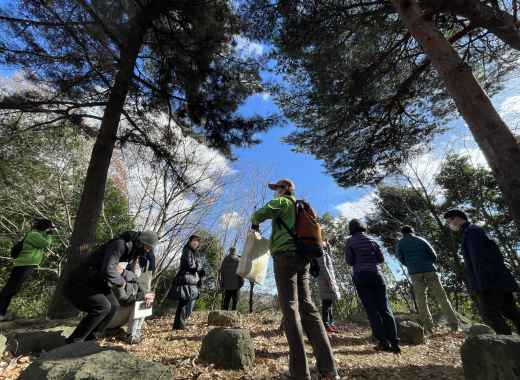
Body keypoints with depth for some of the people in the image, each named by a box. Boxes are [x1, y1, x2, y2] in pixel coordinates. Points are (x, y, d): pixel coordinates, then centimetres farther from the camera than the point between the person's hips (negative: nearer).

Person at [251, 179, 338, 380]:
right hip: (303, 258, 8)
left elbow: (259, 214, -10)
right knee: (307, 306, 5)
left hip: (286, 256, -7)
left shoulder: (283, 202, 2)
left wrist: (254, 222, 11)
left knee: (290, 308, -7)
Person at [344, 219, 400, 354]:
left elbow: (349, 261, -3)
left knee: (371, 310, 2)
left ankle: (383, 342, 0)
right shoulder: (372, 240, 8)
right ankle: (394, 342, 3)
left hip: (360, 276, -3)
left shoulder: (350, 241, -1)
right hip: (376, 274, 3)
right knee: (384, 308, 6)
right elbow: (381, 259, 8)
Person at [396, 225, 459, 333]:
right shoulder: (421, 240, 10)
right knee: (441, 297, 8)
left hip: (415, 273, -1)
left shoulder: (400, 243, 8)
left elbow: (401, 259, 5)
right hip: (430, 271, 1)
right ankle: (454, 323, 6)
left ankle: (428, 326, -1)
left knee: (421, 300, 4)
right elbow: (434, 255, 7)